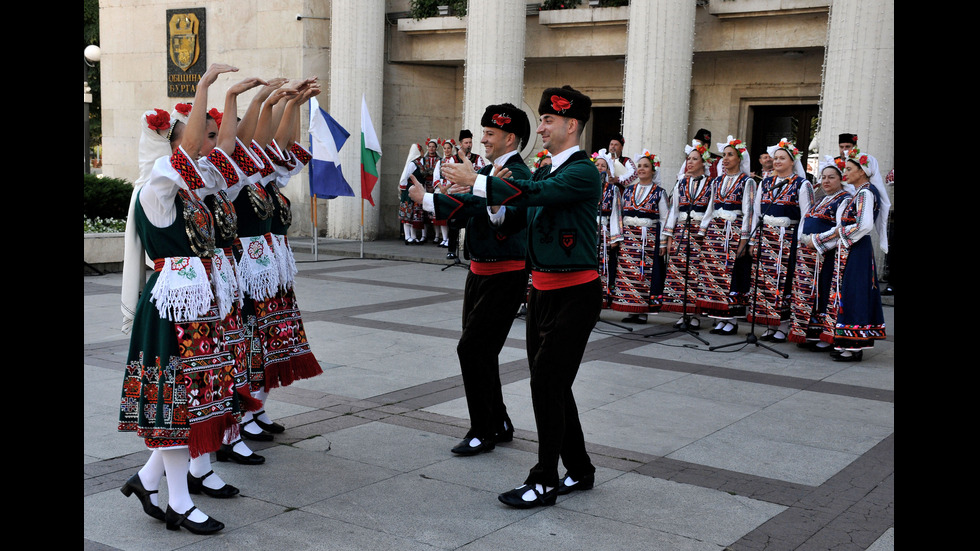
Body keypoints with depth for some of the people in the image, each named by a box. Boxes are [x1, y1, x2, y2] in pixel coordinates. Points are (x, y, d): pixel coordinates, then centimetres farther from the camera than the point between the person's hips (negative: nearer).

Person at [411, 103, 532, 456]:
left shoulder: (516, 174, -16)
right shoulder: (488, 171, 14)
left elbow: (479, 205, -29)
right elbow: (468, 207, 13)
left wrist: (427, 199, -26)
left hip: (504, 276, -9)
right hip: (480, 271, 9)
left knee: (473, 349, -9)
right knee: (480, 351, 14)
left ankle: (483, 432, 3)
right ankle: (499, 423, 28)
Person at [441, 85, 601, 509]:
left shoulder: (583, 173, -13)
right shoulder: (546, 172, 15)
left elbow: (535, 193, -27)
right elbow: (519, 217, 16)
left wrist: (478, 183, -23)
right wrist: (498, 207, -5)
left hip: (574, 294, -9)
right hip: (543, 288, 9)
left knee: (547, 381, -8)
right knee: (551, 382, 13)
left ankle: (544, 481, 2)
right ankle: (579, 470, 26)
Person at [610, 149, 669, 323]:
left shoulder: (659, 192, 3)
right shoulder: (629, 190, 14)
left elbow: (664, 219, 0)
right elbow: (621, 215, 14)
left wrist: (663, 243, -6)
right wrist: (618, 236, 6)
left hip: (649, 237, -3)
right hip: (628, 237, 4)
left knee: (646, 273, -5)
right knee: (627, 272, -1)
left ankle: (643, 311, -1)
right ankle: (631, 310, 5)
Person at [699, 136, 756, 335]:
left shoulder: (747, 182, -1)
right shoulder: (717, 182, 16)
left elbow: (747, 212, -6)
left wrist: (744, 239, -12)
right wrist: (704, 232, 14)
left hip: (735, 231, -6)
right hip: (715, 230, 6)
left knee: (732, 274, -6)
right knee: (714, 274, 1)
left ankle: (732, 320, 0)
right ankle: (719, 319, 7)